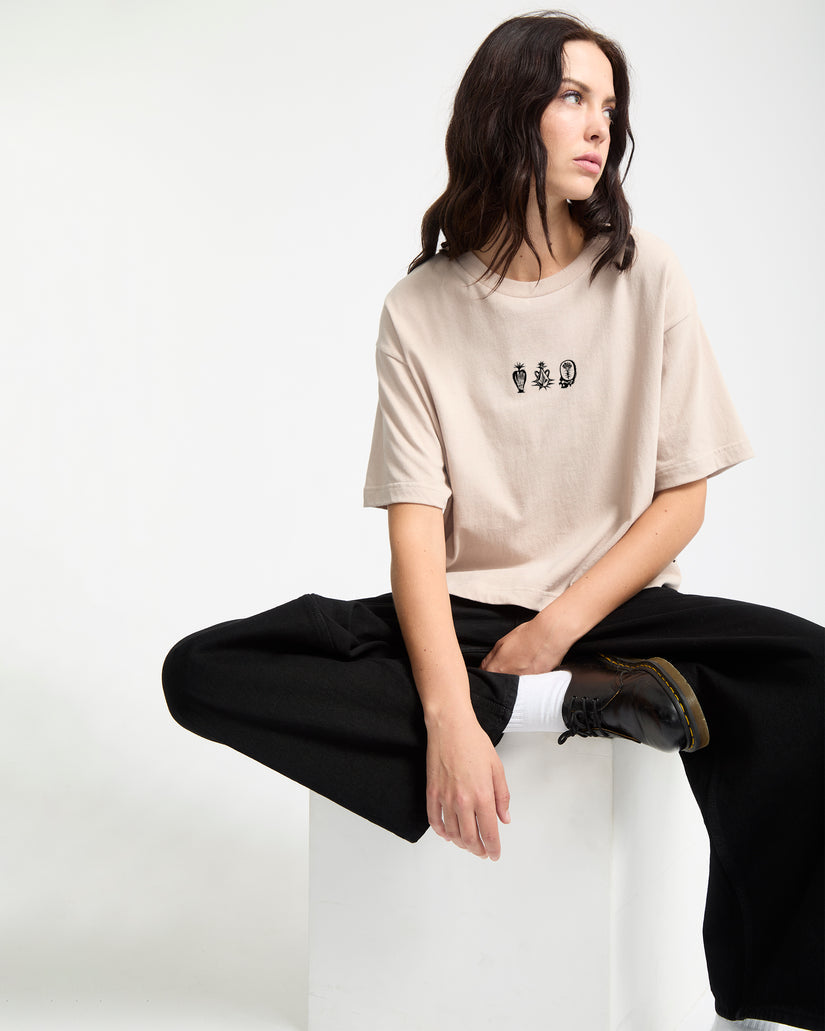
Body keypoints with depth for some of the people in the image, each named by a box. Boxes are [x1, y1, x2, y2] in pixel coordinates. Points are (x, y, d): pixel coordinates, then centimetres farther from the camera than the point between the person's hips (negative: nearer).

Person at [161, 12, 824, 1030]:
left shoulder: (645, 278, 1)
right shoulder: (422, 308, -1)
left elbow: (683, 497, 0)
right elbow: (416, 527, -10)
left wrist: (555, 630, -12)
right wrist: (449, 716, -26)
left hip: (614, 606, 0)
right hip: (464, 611, 1)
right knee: (202, 674, -22)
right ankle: (576, 702, -25)